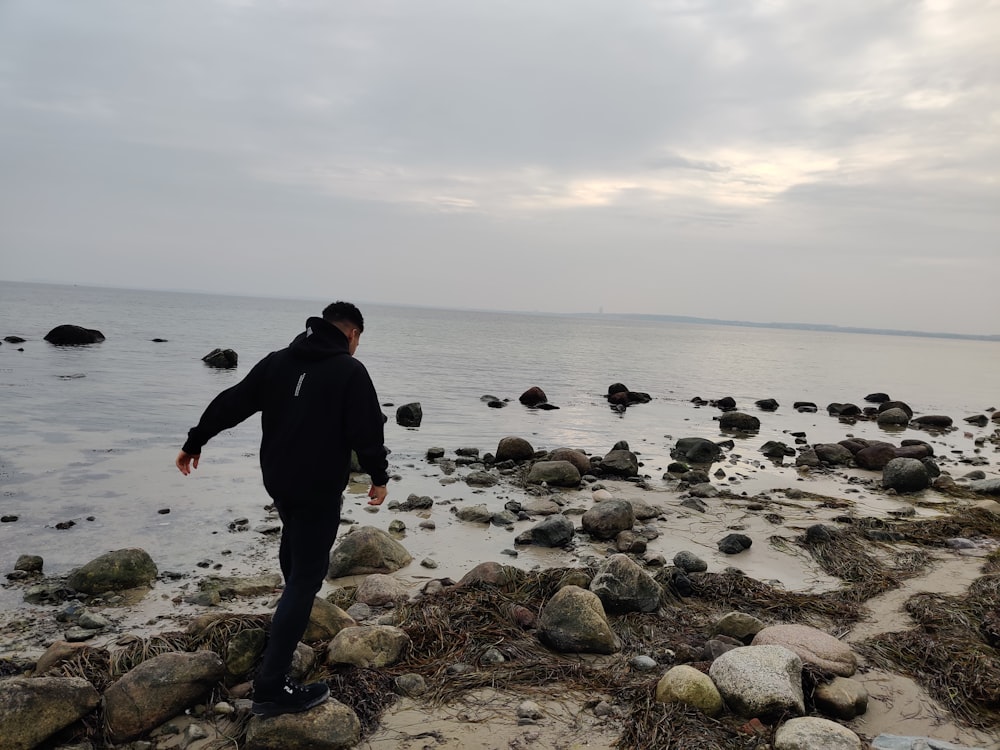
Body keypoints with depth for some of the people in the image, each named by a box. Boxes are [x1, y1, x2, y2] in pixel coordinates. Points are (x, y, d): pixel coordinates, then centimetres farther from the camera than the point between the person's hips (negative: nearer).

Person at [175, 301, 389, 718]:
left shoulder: (277, 361, 6)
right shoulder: (350, 371, -12)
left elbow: (230, 404, 9)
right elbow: (367, 431, -15)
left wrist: (194, 443, 18)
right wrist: (378, 477, 0)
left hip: (278, 480, 7)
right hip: (320, 488, -7)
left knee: (295, 545, 34)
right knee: (305, 578, -3)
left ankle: (296, 609, 57)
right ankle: (271, 687, -4)